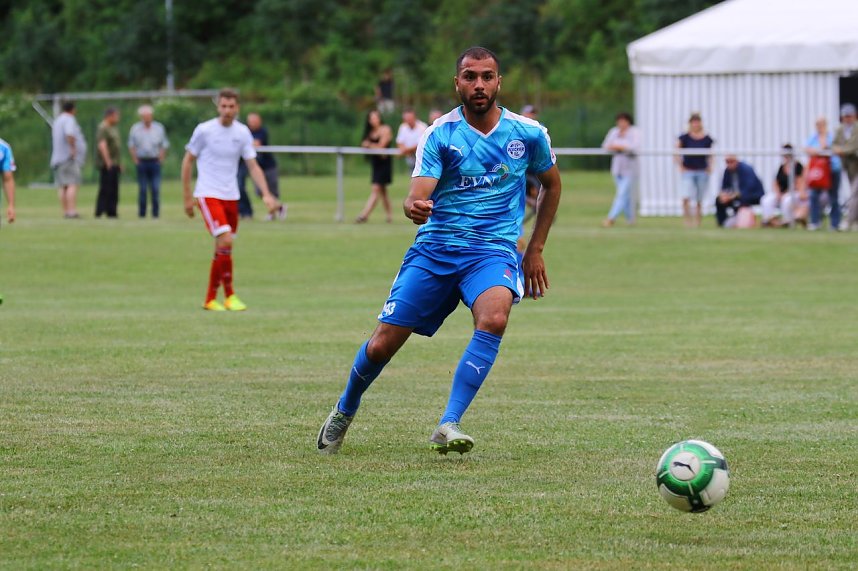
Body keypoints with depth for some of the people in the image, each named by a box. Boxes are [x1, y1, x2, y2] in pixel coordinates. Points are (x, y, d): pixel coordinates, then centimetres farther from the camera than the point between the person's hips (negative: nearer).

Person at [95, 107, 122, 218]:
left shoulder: (113, 129, 18)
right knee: (105, 189, -11)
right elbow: (102, 145, -22)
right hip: (106, 164, -10)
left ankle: (111, 213, 12)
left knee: (114, 191, 9)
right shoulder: (102, 129, -13)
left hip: (114, 164, 10)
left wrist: (118, 163, 23)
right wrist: (108, 162, -26)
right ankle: (99, 212, -11)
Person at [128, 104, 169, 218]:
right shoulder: (135, 129, 5)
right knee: (142, 189, -1)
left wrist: (161, 159, 3)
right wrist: (135, 160, 2)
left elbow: (164, 145, 12)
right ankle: (141, 213, 5)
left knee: (156, 189, -7)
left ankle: (156, 212, -2)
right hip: (142, 162, 0)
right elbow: (131, 146, 10)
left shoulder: (159, 128, 7)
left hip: (155, 161, 0)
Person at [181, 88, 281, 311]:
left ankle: (211, 299, 18)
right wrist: (187, 197, 1)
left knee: (222, 249, 8)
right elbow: (188, 161, 1)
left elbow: (253, 167, 4)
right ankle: (229, 295, -9)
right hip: (208, 195, -5)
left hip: (231, 196, 5)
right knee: (225, 242, -19)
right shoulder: (204, 130, -8)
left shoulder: (243, 132, 2)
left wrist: (266, 194, -9)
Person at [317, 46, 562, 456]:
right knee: (383, 343, -3)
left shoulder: (528, 133, 1)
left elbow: (551, 184, 19)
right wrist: (414, 208, -39)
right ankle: (345, 411, 29)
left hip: (493, 251, 0)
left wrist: (535, 250, 17)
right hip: (434, 249, 0)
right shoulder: (439, 135, -4)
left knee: (494, 317, -33)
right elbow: (416, 197, -14)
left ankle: (449, 425, -31)